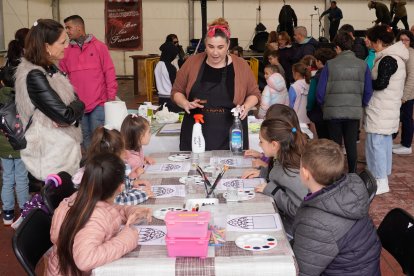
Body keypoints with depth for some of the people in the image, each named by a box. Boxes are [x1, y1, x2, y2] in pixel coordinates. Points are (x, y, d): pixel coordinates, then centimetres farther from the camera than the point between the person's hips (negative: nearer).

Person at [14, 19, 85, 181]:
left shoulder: (50, 69, 8)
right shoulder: (34, 76, -21)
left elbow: (76, 101, 5)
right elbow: (66, 115, -24)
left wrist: (71, 114, -15)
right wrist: (77, 105, -5)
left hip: (63, 147, 9)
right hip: (50, 153, -9)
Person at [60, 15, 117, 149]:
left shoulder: (99, 46, 0)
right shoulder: (66, 51, 7)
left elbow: (109, 73, -1)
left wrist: (111, 97, -5)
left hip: (98, 103, -3)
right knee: (85, 137, 9)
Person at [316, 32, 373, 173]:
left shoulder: (330, 64, -7)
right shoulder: (363, 65, -2)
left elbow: (320, 90, -5)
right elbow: (368, 91, 0)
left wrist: (323, 105, 11)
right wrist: (362, 105, 15)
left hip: (333, 111, -1)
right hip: (354, 112, 1)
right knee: (351, 145, 12)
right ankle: (352, 174, 19)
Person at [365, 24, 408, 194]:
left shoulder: (388, 59, -17)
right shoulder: (395, 57, 13)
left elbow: (381, 84, -22)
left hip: (381, 110, -10)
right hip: (388, 108, 10)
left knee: (376, 143, -5)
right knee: (385, 141, 15)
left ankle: (381, 182, -1)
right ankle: (382, 176, 24)